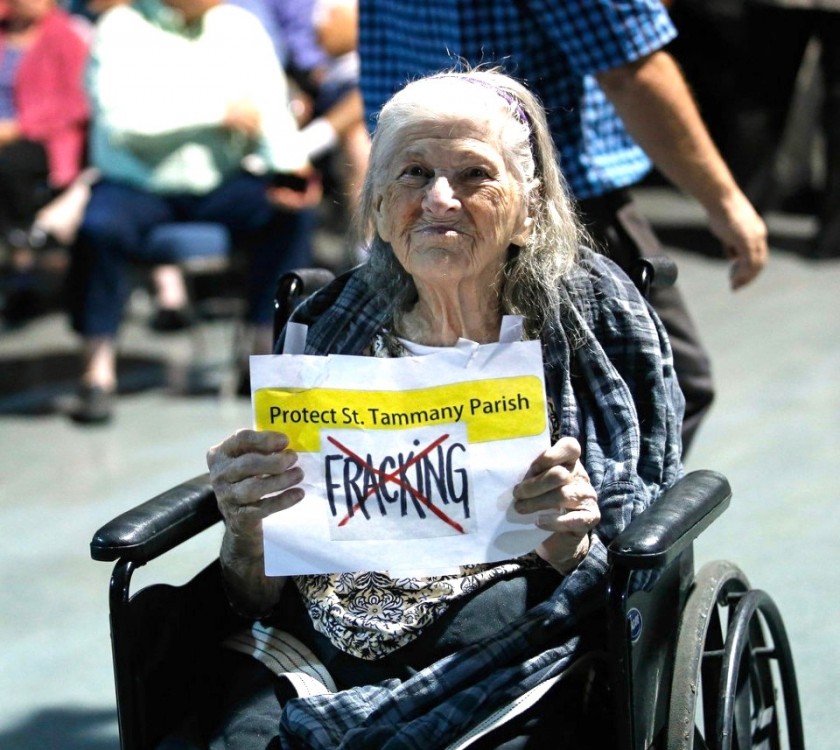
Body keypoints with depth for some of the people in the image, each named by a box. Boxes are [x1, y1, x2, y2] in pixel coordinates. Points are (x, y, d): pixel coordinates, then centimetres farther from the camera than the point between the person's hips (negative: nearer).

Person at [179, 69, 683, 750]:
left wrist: (567, 544, -18)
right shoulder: (329, 329, 12)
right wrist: (246, 531, -13)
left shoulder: (592, 318, 6)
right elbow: (259, 597, 9)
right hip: (319, 643, 0)